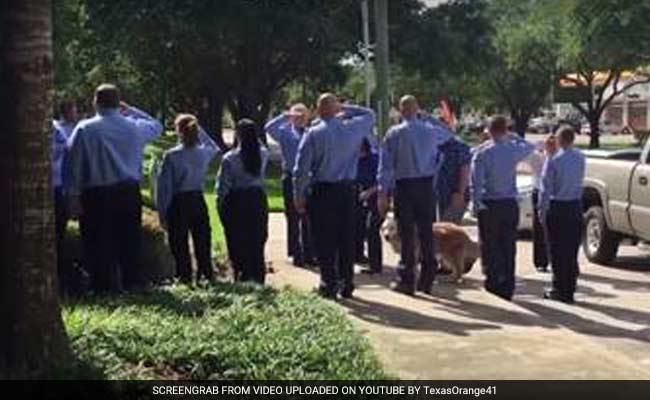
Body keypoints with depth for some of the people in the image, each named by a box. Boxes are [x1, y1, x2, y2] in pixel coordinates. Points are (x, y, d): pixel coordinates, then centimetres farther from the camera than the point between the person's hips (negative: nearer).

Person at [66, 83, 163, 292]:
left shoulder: (85, 129, -5)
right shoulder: (134, 127, 3)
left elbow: (75, 164, -6)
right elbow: (156, 127, 25)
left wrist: (74, 195, -2)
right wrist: (131, 110, 24)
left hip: (96, 194, -3)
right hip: (128, 191, 3)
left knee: (99, 243, 3)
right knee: (129, 240, 12)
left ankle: (103, 285, 4)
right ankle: (132, 282, 16)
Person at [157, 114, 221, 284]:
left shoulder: (171, 156, -12)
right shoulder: (204, 153, -1)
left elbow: (164, 185, -10)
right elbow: (214, 147, 25)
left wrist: (162, 212, -3)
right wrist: (200, 130, 19)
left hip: (178, 205, -3)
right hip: (198, 202, 3)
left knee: (180, 247, 3)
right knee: (202, 245, 11)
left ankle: (184, 280, 3)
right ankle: (206, 278, 13)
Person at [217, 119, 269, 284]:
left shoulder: (230, 158, -14)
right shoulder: (263, 154, -5)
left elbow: (223, 185, -10)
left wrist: (220, 204, 2)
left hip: (236, 202, -4)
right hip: (258, 199, 4)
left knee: (238, 246, 4)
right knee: (257, 244, 12)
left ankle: (242, 278, 4)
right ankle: (258, 279, 16)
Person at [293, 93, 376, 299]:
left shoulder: (313, 133, -8)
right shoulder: (352, 128, 0)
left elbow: (301, 167, -8)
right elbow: (370, 114, 22)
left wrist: (298, 195, 0)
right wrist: (345, 108, 16)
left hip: (322, 191, -3)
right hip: (347, 190, 3)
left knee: (325, 240, 3)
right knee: (346, 237, 9)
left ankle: (329, 284, 3)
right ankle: (346, 285, 14)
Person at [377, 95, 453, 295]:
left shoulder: (394, 133, -6)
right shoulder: (430, 130, 3)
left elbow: (386, 165, -7)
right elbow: (448, 134, 26)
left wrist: (383, 193, -3)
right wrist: (426, 117, 24)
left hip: (404, 186, -3)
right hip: (426, 185, 3)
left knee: (407, 234, 0)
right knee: (426, 233, 8)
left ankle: (407, 281, 3)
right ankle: (426, 280, 14)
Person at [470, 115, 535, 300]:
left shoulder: (482, 152, -10)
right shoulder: (514, 150, -1)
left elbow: (475, 181, -13)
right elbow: (531, 146, 23)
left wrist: (476, 204, -7)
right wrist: (513, 136, 19)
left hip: (489, 205, -3)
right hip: (510, 204, 3)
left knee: (490, 247, 3)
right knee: (508, 247, 8)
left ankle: (493, 284, -1)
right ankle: (507, 289, 12)